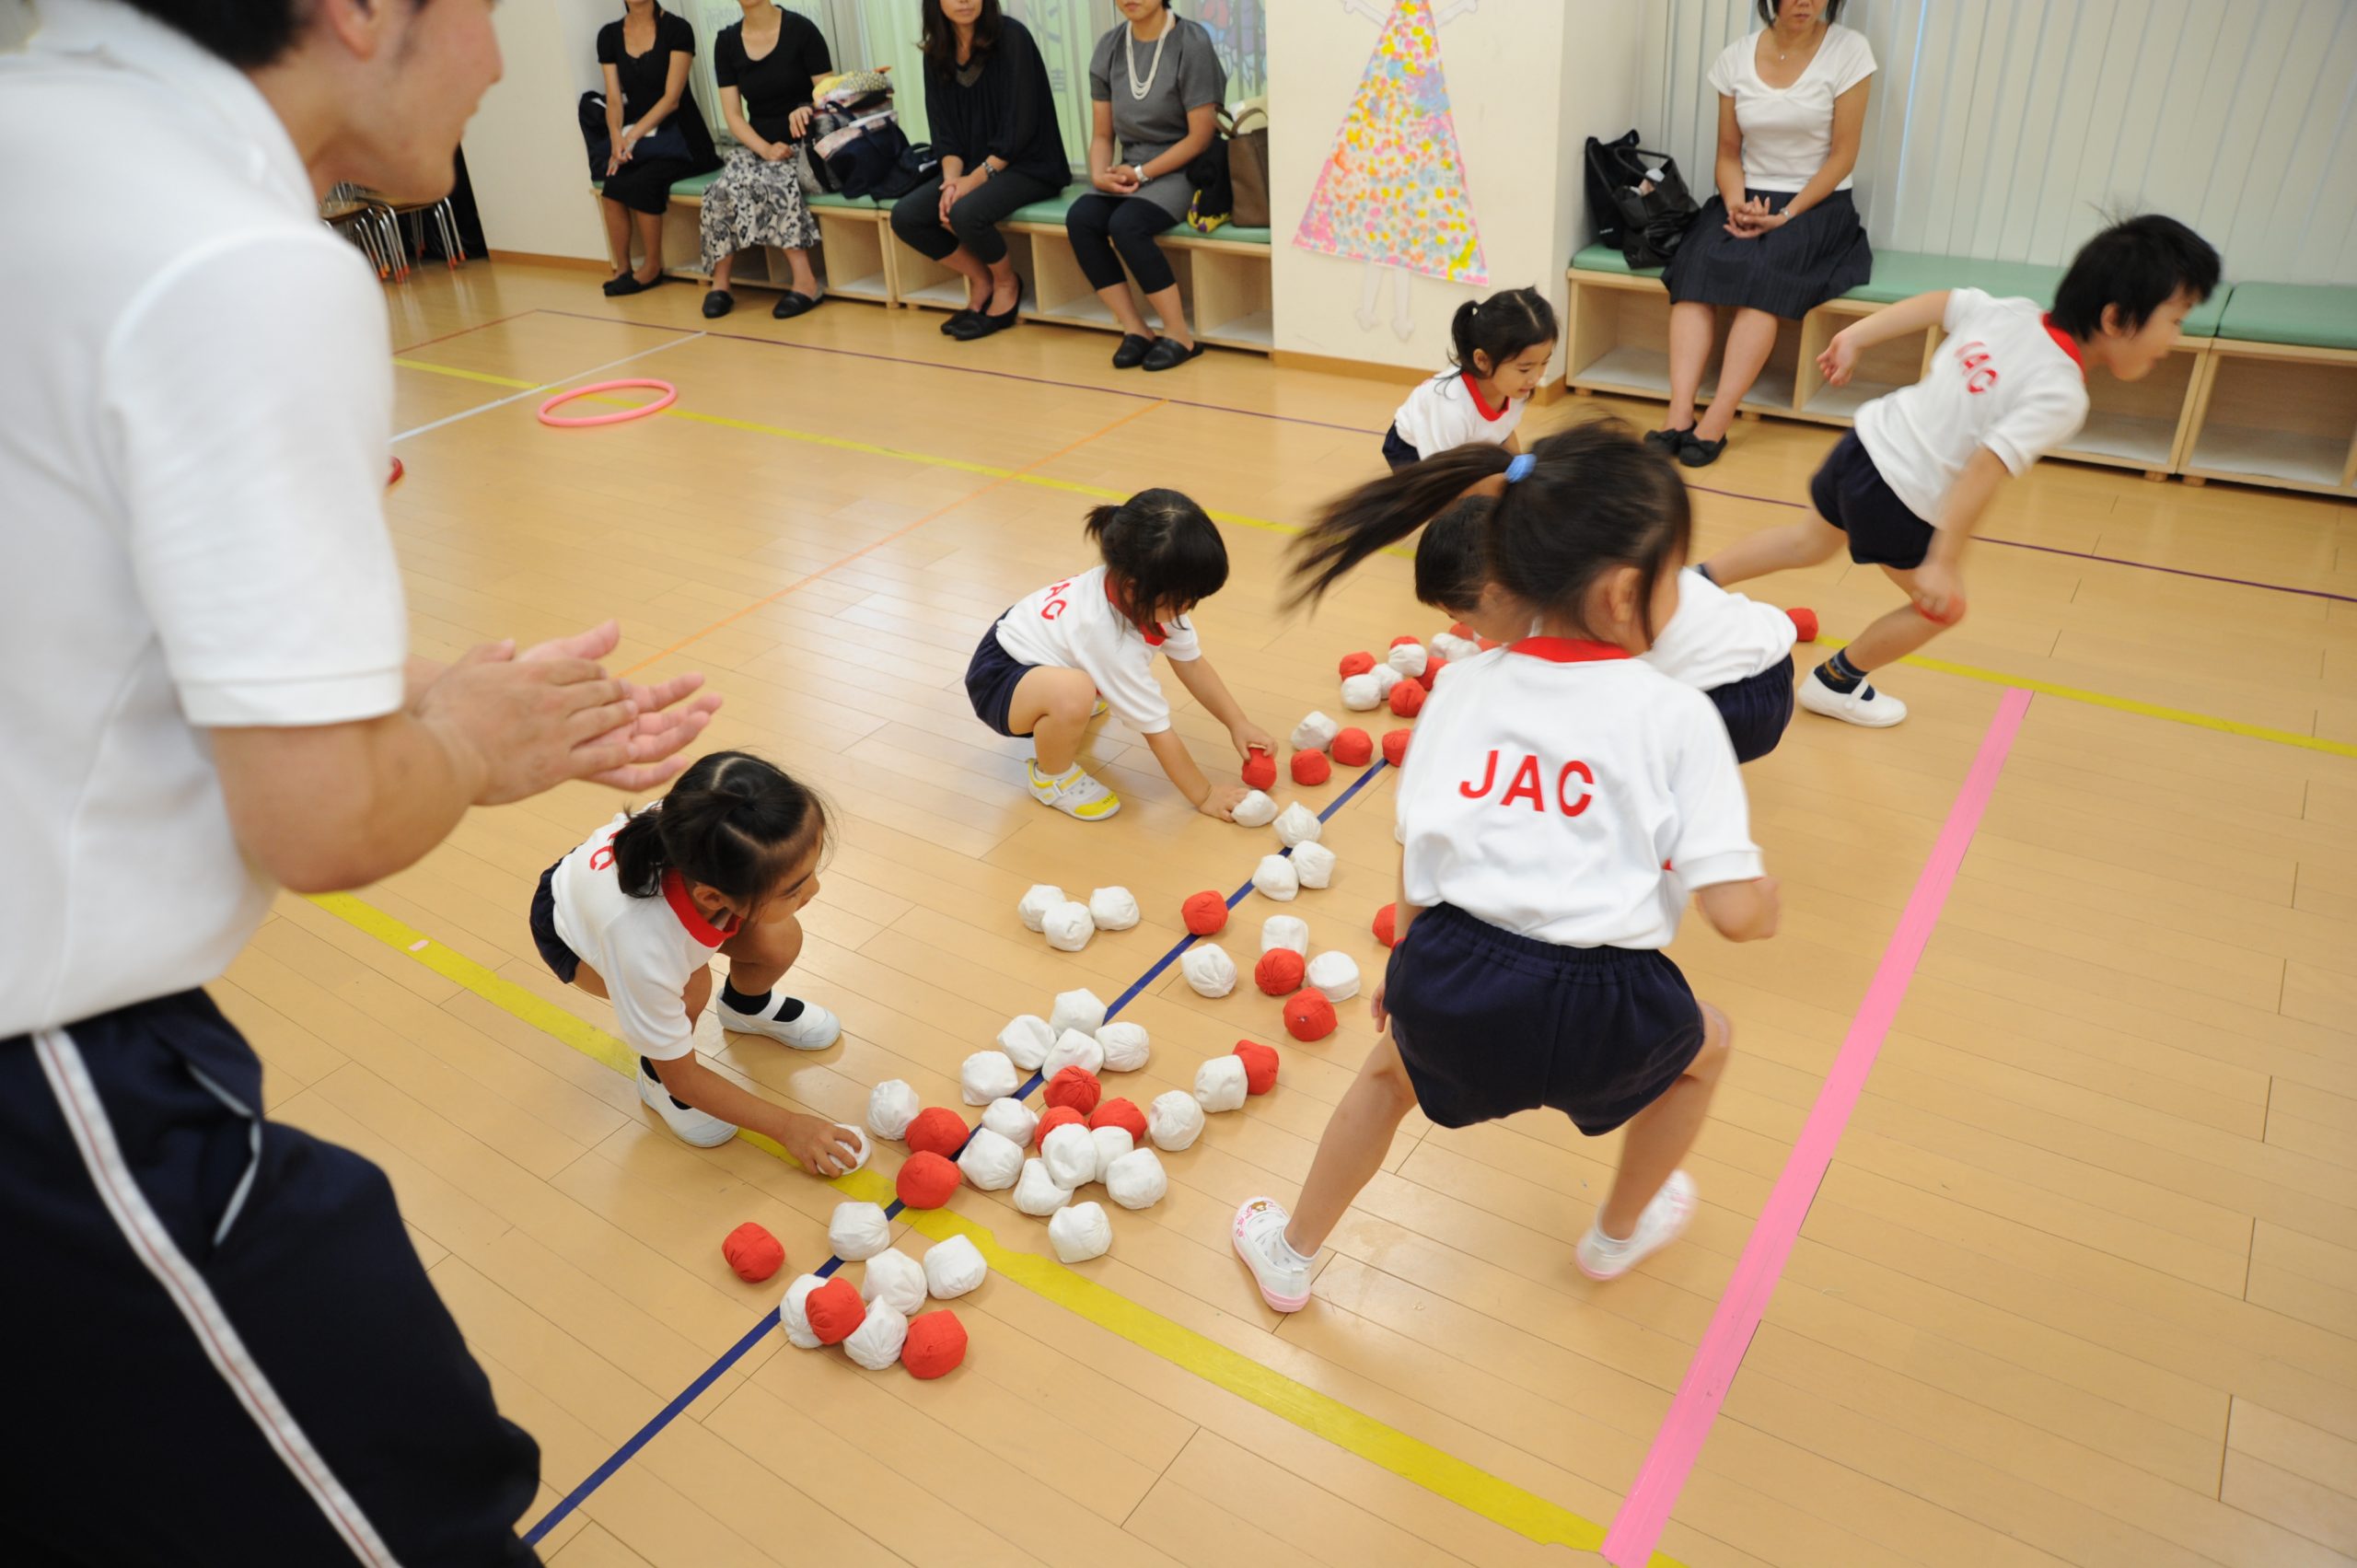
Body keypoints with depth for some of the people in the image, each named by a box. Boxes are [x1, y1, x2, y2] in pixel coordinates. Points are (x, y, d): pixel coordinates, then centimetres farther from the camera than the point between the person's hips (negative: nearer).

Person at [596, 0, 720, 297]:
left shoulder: (676, 29, -6)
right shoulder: (609, 35, 7)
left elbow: (672, 97, -13)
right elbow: (614, 98, 1)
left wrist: (633, 135, -25)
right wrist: (617, 138, -20)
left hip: (677, 134, -4)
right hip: (635, 138, 4)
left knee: (641, 183, -30)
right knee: (612, 184, -26)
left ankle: (652, 267, -14)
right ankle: (622, 268, -13)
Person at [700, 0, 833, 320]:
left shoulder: (800, 29, -3)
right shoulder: (726, 41, 8)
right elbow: (733, 114, 2)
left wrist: (806, 110, -27)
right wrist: (766, 150, -16)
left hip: (804, 144, -3)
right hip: (756, 146, 3)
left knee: (768, 182, -33)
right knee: (726, 187, -28)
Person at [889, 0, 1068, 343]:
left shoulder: (1011, 37, -13)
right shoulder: (937, 52, 4)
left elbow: (1019, 126, -17)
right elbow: (944, 131, 4)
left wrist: (974, 180, -20)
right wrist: (952, 180, -14)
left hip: (1028, 165, -6)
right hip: (971, 167, 6)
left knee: (966, 212, -32)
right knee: (905, 216, -11)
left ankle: (1007, 284, -2)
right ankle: (981, 280, 8)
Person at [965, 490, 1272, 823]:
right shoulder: (1112, 639, -36)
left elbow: (1192, 662, -2)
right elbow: (1157, 729, -27)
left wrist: (1238, 723, -5)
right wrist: (1204, 796, -18)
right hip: (997, 676, -9)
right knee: (1073, 695, -39)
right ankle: (1051, 777, -8)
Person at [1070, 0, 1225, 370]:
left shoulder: (1191, 42, -9)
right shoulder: (1109, 47, 7)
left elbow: (1201, 136, -12)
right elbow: (1102, 134, 10)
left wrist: (1141, 173, -15)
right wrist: (1101, 175, -10)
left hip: (1181, 170, -5)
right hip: (1129, 172, 5)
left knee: (1126, 224, -32)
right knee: (1079, 218, -24)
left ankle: (1179, 335, -18)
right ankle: (1135, 329, -16)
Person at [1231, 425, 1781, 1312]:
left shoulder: (1463, 687, 5)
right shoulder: (1675, 715, -5)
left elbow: (1417, 859, 9)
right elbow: (1738, 913, -8)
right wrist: (1764, 885, 15)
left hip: (1448, 985, 3)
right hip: (1598, 1014, -2)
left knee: (1393, 1064, 38)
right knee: (1704, 1043, 34)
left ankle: (1289, 1254, 52)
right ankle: (1619, 1233, 55)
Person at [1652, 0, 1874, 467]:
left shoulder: (1849, 52, -4)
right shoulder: (1735, 58, 5)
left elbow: (1843, 156, -6)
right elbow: (1728, 152, 9)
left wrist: (1786, 216, -17)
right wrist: (1735, 202, -11)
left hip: (1816, 205, -2)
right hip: (1746, 199, 3)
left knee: (1761, 276, -33)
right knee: (1696, 267, -29)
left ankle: (1717, 422, -38)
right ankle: (1679, 414, -38)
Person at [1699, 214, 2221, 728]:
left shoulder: (2011, 312, -4)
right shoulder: (2061, 397, -24)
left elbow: (1935, 303, 6)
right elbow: (1983, 472, -30)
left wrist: (1855, 336, 15)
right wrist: (1945, 562, -27)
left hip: (1867, 440, 8)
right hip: (1898, 499, -7)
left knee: (1812, 541, 34)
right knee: (1941, 607, 15)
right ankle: (1835, 684, 30)